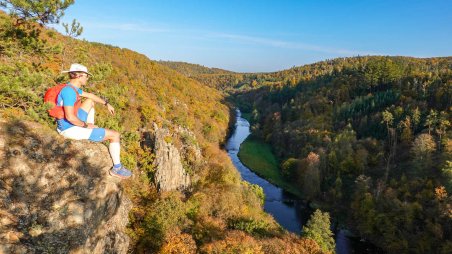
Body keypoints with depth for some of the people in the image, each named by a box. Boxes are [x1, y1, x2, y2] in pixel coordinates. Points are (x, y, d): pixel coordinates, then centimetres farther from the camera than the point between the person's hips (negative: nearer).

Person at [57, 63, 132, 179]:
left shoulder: (72, 87, 4)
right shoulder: (69, 91, -25)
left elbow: (89, 95, 21)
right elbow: (70, 117, -31)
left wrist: (107, 104, 18)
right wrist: (85, 125, -16)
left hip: (71, 124, 10)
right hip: (71, 129, -10)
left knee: (90, 101, 31)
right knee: (115, 135, -9)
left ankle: (91, 131, 33)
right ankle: (117, 168, 4)